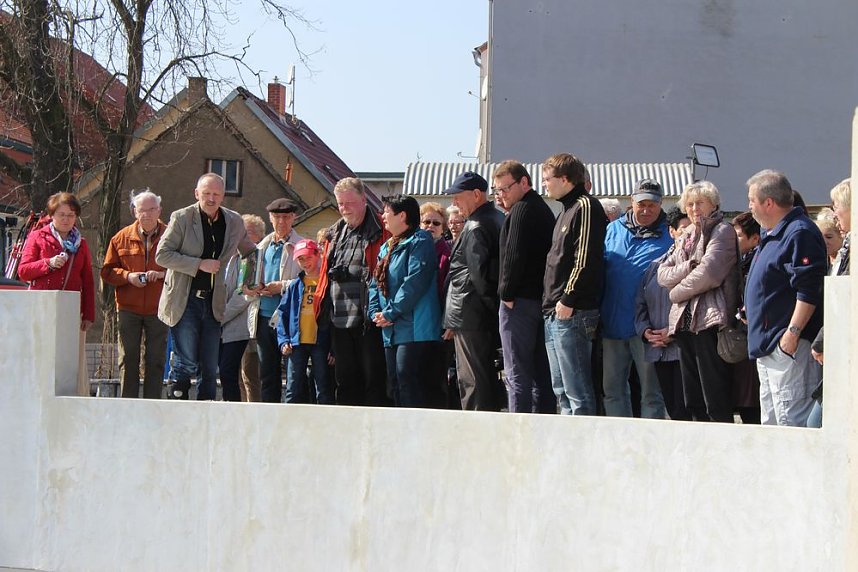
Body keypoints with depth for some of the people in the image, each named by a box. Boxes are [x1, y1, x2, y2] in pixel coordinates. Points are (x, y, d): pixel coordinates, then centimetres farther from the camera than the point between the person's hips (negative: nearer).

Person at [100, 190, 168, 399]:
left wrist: (163, 274, -14)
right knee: (128, 360, 2)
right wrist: (127, 276, -10)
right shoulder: (122, 238, 6)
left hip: (158, 309, -1)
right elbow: (107, 272, 9)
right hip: (129, 308, 1)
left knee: (155, 361, 3)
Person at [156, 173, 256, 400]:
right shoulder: (181, 218, -5)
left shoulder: (234, 221, 7)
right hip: (185, 302, -4)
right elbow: (162, 255, -9)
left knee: (210, 368, 5)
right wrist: (199, 264, -16)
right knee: (186, 364, -9)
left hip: (213, 302, 4)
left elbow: (251, 252, 24)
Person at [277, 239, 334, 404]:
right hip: (297, 343, 4)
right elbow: (283, 313, 13)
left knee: (323, 390, 0)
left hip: (320, 342, -4)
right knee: (293, 390, 3)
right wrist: (284, 341, 0)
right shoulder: (295, 285, 14)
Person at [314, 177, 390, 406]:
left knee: (374, 378, -3)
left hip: (368, 319, -7)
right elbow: (325, 274, 21)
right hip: (339, 321, 7)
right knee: (346, 380, 12)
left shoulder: (380, 232, -3)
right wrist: (319, 306, 11)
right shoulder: (335, 234, 18)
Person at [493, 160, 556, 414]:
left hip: (520, 301, -9)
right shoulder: (544, 210, 18)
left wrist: (507, 294, -11)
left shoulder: (521, 210, -11)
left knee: (517, 374, -7)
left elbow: (514, 256, -19)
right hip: (542, 298, 9)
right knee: (542, 374, 9)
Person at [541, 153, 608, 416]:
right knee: (561, 389, 13)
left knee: (577, 390, -9)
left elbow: (586, 260, -19)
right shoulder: (567, 210, 21)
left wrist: (568, 300, -19)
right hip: (555, 314, 10)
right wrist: (550, 302, 16)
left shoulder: (585, 207, -10)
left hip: (572, 314, -10)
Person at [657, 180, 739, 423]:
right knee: (693, 402, 8)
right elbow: (663, 274, 13)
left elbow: (708, 273, -13)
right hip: (685, 321, 8)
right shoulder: (688, 236, 22)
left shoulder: (722, 231, -1)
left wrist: (677, 292, 0)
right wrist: (689, 267, -5)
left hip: (709, 320, -8)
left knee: (716, 401, -9)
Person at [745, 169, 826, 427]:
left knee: (791, 420, -12)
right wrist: (753, 310, 23)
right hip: (767, 344, 11)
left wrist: (793, 332, -25)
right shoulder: (772, 235, 19)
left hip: (787, 345, -11)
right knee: (770, 420, 15)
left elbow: (808, 290, -22)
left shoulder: (800, 234, -15)